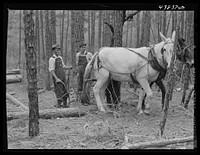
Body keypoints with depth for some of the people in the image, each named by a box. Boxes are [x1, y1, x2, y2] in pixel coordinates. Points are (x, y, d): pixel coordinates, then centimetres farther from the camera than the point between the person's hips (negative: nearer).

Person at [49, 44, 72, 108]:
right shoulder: (52, 59, -10)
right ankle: (59, 104, 6)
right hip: (57, 76, -7)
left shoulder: (60, 58, 12)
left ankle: (65, 104, 16)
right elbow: (51, 70, -14)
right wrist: (56, 78, -21)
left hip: (63, 76, 7)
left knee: (65, 90, 7)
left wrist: (69, 67, 3)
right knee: (59, 91, -5)